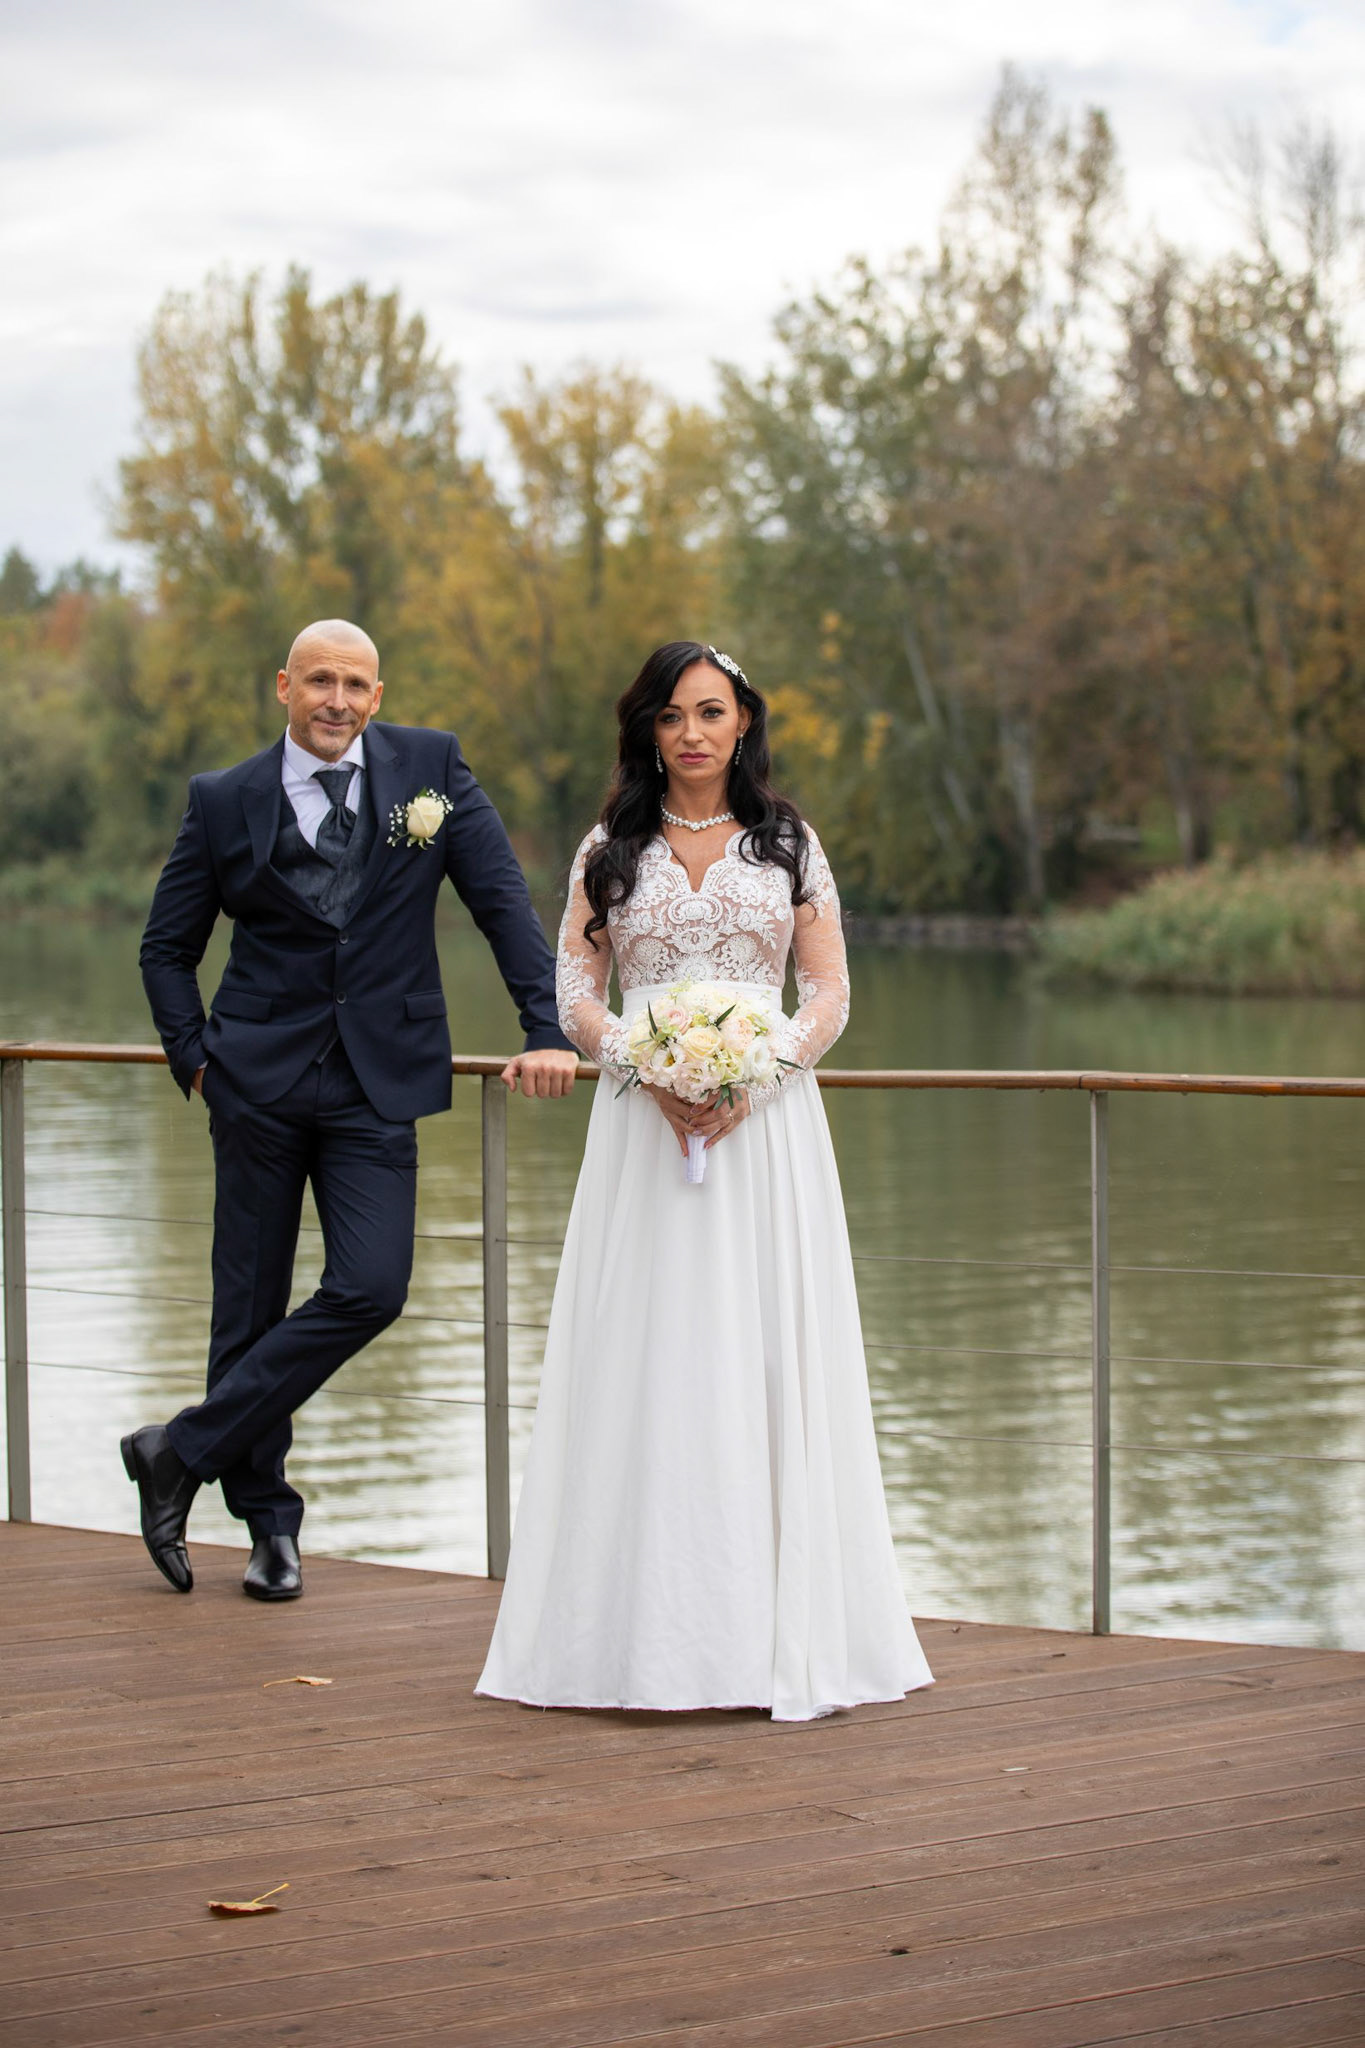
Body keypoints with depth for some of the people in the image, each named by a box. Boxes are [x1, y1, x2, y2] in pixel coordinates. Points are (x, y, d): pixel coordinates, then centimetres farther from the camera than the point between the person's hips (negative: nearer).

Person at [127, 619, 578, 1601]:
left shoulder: (430, 768, 2)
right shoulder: (226, 802, 1)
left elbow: (505, 902, 0)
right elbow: (167, 948, 11)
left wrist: (546, 1030, -10)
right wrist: (197, 1058, 0)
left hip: (378, 1085, 0)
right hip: (260, 1083, 0)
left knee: (372, 1288, -12)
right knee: (252, 1302, 5)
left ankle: (183, 1453, 1)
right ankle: (269, 1520, 21)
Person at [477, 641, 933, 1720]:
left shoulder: (789, 843, 8)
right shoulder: (611, 849, 9)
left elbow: (831, 994, 5)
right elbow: (573, 990, 5)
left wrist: (752, 1074, -11)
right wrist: (651, 1071, -12)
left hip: (764, 1117, 0)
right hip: (642, 1120, 1)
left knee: (765, 1359, -4)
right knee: (647, 1356, -3)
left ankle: (779, 1629, 1)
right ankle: (644, 1626, 1)